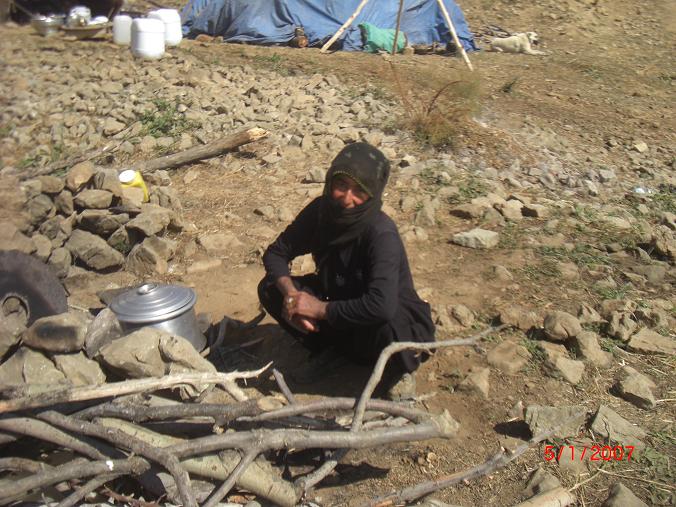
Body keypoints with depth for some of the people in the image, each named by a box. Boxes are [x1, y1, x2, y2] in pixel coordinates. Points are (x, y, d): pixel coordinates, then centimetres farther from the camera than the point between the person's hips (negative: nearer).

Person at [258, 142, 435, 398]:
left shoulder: (382, 234, -30)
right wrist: (290, 293, -23)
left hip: (395, 322, -5)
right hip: (340, 304, 5)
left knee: (387, 329, -41)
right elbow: (276, 253, -3)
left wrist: (320, 309, -30)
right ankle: (327, 348, 9)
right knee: (270, 288, -10)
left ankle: (397, 371, -4)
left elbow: (381, 307, -42)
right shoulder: (321, 211, -12)